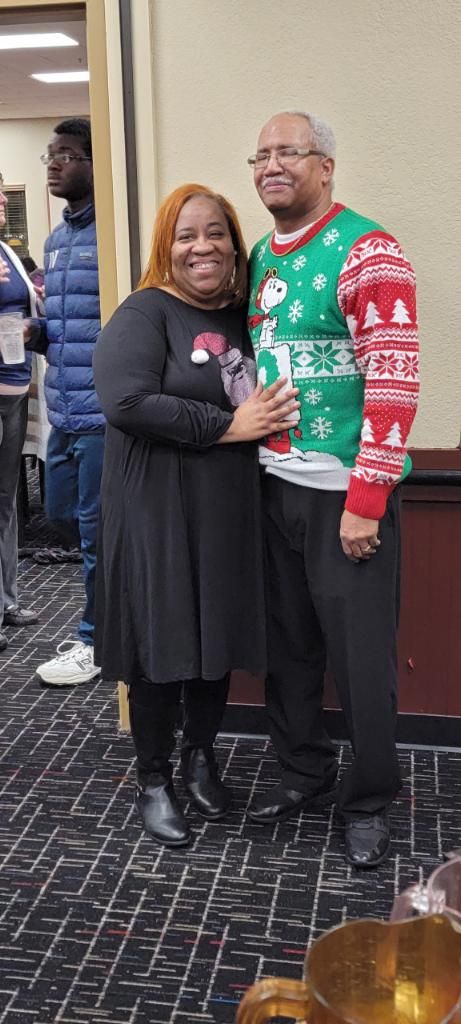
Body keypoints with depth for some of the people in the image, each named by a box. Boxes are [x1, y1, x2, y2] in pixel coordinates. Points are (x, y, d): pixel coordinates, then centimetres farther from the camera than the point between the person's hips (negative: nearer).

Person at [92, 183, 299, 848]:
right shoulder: (145, 313, -8)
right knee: (162, 645, 3)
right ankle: (153, 782, 22)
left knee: (219, 636, 14)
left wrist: (267, 415, -1)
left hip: (229, 511, 6)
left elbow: (269, 397, 23)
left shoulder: (245, 314, 10)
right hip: (159, 512, -5)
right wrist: (228, 425, -19)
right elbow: (127, 402, -23)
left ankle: (201, 758, 36)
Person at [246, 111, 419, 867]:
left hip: (346, 492, -6)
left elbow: (394, 379, -16)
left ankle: (369, 801, 22)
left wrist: (365, 500, -19)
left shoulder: (365, 251, -11)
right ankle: (304, 771, 33)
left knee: (361, 656, 4)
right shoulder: (260, 258, 12)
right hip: (275, 484, 7)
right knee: (288, 643, 15)